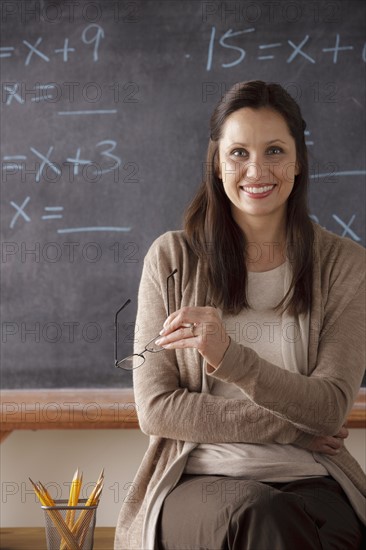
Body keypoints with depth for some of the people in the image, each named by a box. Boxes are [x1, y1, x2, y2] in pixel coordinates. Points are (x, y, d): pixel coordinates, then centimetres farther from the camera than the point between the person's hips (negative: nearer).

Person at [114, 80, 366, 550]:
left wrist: (229, 356, -20)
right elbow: (155, 409, 0)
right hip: (197, 480, -1)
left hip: (309, 482, 1)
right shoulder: (172, 259, 5)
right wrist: (292, 424, -6)